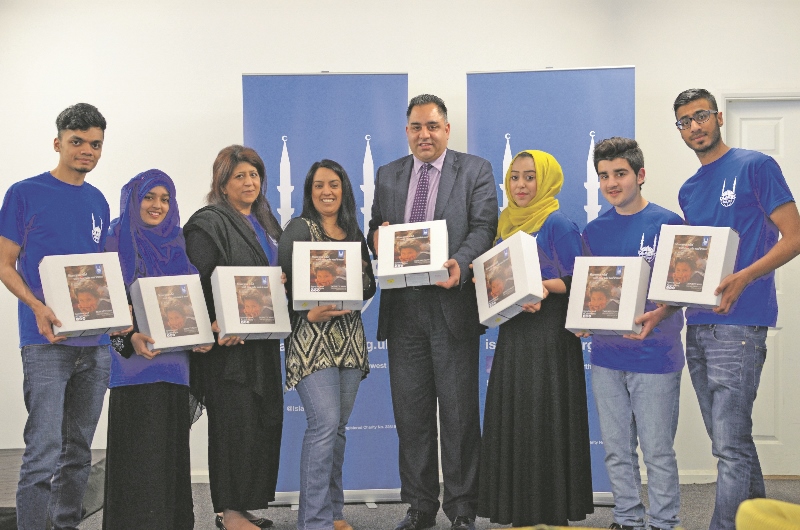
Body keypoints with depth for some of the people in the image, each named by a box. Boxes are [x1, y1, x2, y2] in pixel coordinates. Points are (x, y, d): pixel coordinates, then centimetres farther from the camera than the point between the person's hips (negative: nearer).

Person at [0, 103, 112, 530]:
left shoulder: (97, 201, 14)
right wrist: (38, 308, -19)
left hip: (96, 343, 6)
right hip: (47, 342, -5)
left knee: (79, 451, 13)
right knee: (43, 451, -10)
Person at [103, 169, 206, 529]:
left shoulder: (176, 247, 14)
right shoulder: (118, 243, -1)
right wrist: (130, 338, -21)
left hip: (174, 360, 5)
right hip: (135, 362, -5)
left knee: (172, 445, 7)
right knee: (140, 448, -6)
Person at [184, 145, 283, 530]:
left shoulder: (264, 222, 17)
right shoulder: (209, 224, -8)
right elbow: (194, 285, -15)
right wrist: (213, 329, -24)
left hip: (263, 340, 8)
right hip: (228, 341, -8)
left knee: (264, 421, 9)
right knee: (235, 422, -5)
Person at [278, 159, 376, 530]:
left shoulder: (354, 233, 15)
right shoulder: (299, 229, -1)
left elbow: (369, 287, 15)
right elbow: (283, 284, -6)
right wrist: (310, 312, -20)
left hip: (349, 339, 6)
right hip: (312, 338, -6)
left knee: (338, 426, 10)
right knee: (325, 423, -15)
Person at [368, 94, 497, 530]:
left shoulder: (475, 170, 4)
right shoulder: (387, 175, 16)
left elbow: (483, 227, -8)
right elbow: (376, 231, 17)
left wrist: (460, 263, -27)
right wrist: (375, 239, -8)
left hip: (452, 305, -4)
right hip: (402, 309, 4)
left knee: (459, 412, 1)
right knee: (410, 412, 9)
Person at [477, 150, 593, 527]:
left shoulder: (559, 225, -6)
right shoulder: (506, 225, 14)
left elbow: (576, 283, -10)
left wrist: (544, 287, -25)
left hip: (550, 338, -7)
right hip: (513, 335, 7)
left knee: (546, 423, -5)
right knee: (512, 422, 7)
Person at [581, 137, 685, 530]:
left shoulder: (668, 224, -5)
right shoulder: (594, 232, 9)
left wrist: (657, 316, -23)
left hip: (654, 354, -4)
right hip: (606, 354, 5)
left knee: (657, 450, 1)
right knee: (617, 450, 12)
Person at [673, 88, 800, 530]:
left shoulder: (755, 166, -3)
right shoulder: (688, 191, 17)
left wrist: (742, 278, -22)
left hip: (738, 324, -7)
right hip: (697, 326, 7)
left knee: (730, 445, -8)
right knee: (732, 438, 13)